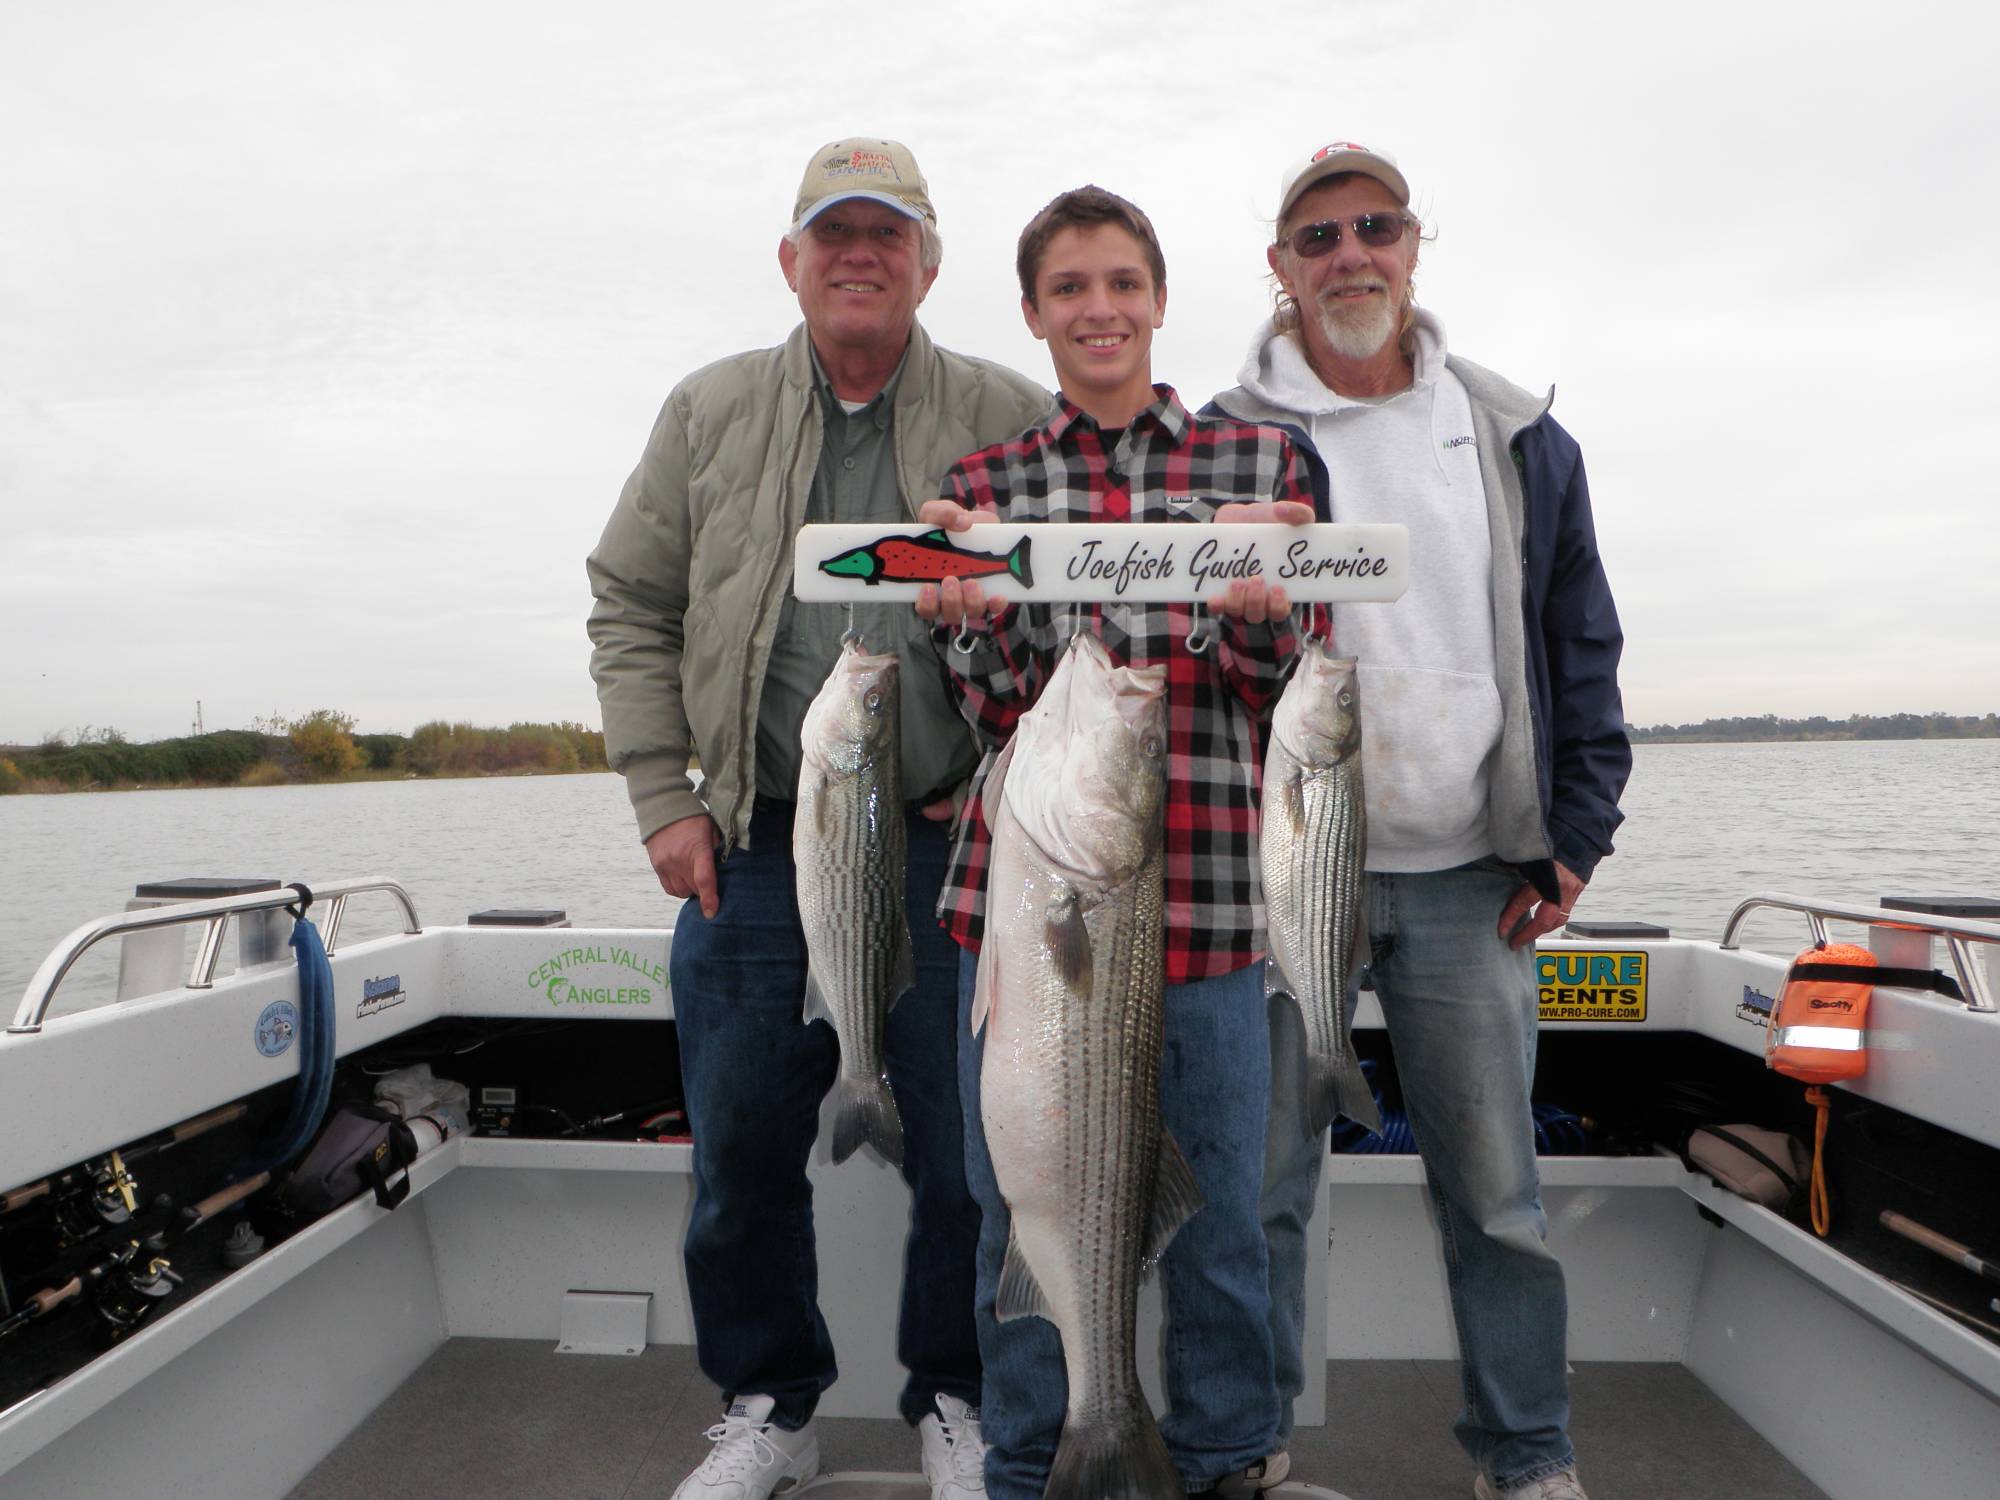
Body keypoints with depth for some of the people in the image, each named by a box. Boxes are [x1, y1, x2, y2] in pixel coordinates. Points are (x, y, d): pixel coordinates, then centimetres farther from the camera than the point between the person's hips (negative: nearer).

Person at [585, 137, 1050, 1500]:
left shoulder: (1014, 419, 3)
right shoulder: (710, 414, 9)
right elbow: (631, 609, 9)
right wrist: (665, 799, 1)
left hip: (952, 842, -1)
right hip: (752, 846, 2)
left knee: (968, 1149, 7)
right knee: (743, 1148, 10)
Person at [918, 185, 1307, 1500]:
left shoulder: (1262, 460, 9)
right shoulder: (986, 482, 11)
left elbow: (1300, 696, 6)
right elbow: (1001, 713, 4)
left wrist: (1258, 610, -15)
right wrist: (970, 611, -16)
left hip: (1209, 896, 0)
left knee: (1219, 1216, 11)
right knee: (1026, 1211, 10)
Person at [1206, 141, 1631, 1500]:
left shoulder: (1521, 441, 11)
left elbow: (1581, 645, 13)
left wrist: (1577, 831, 5)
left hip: (1468, 878, 2)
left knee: (1496, 1183, 11)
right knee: (1262, 1180, 6)